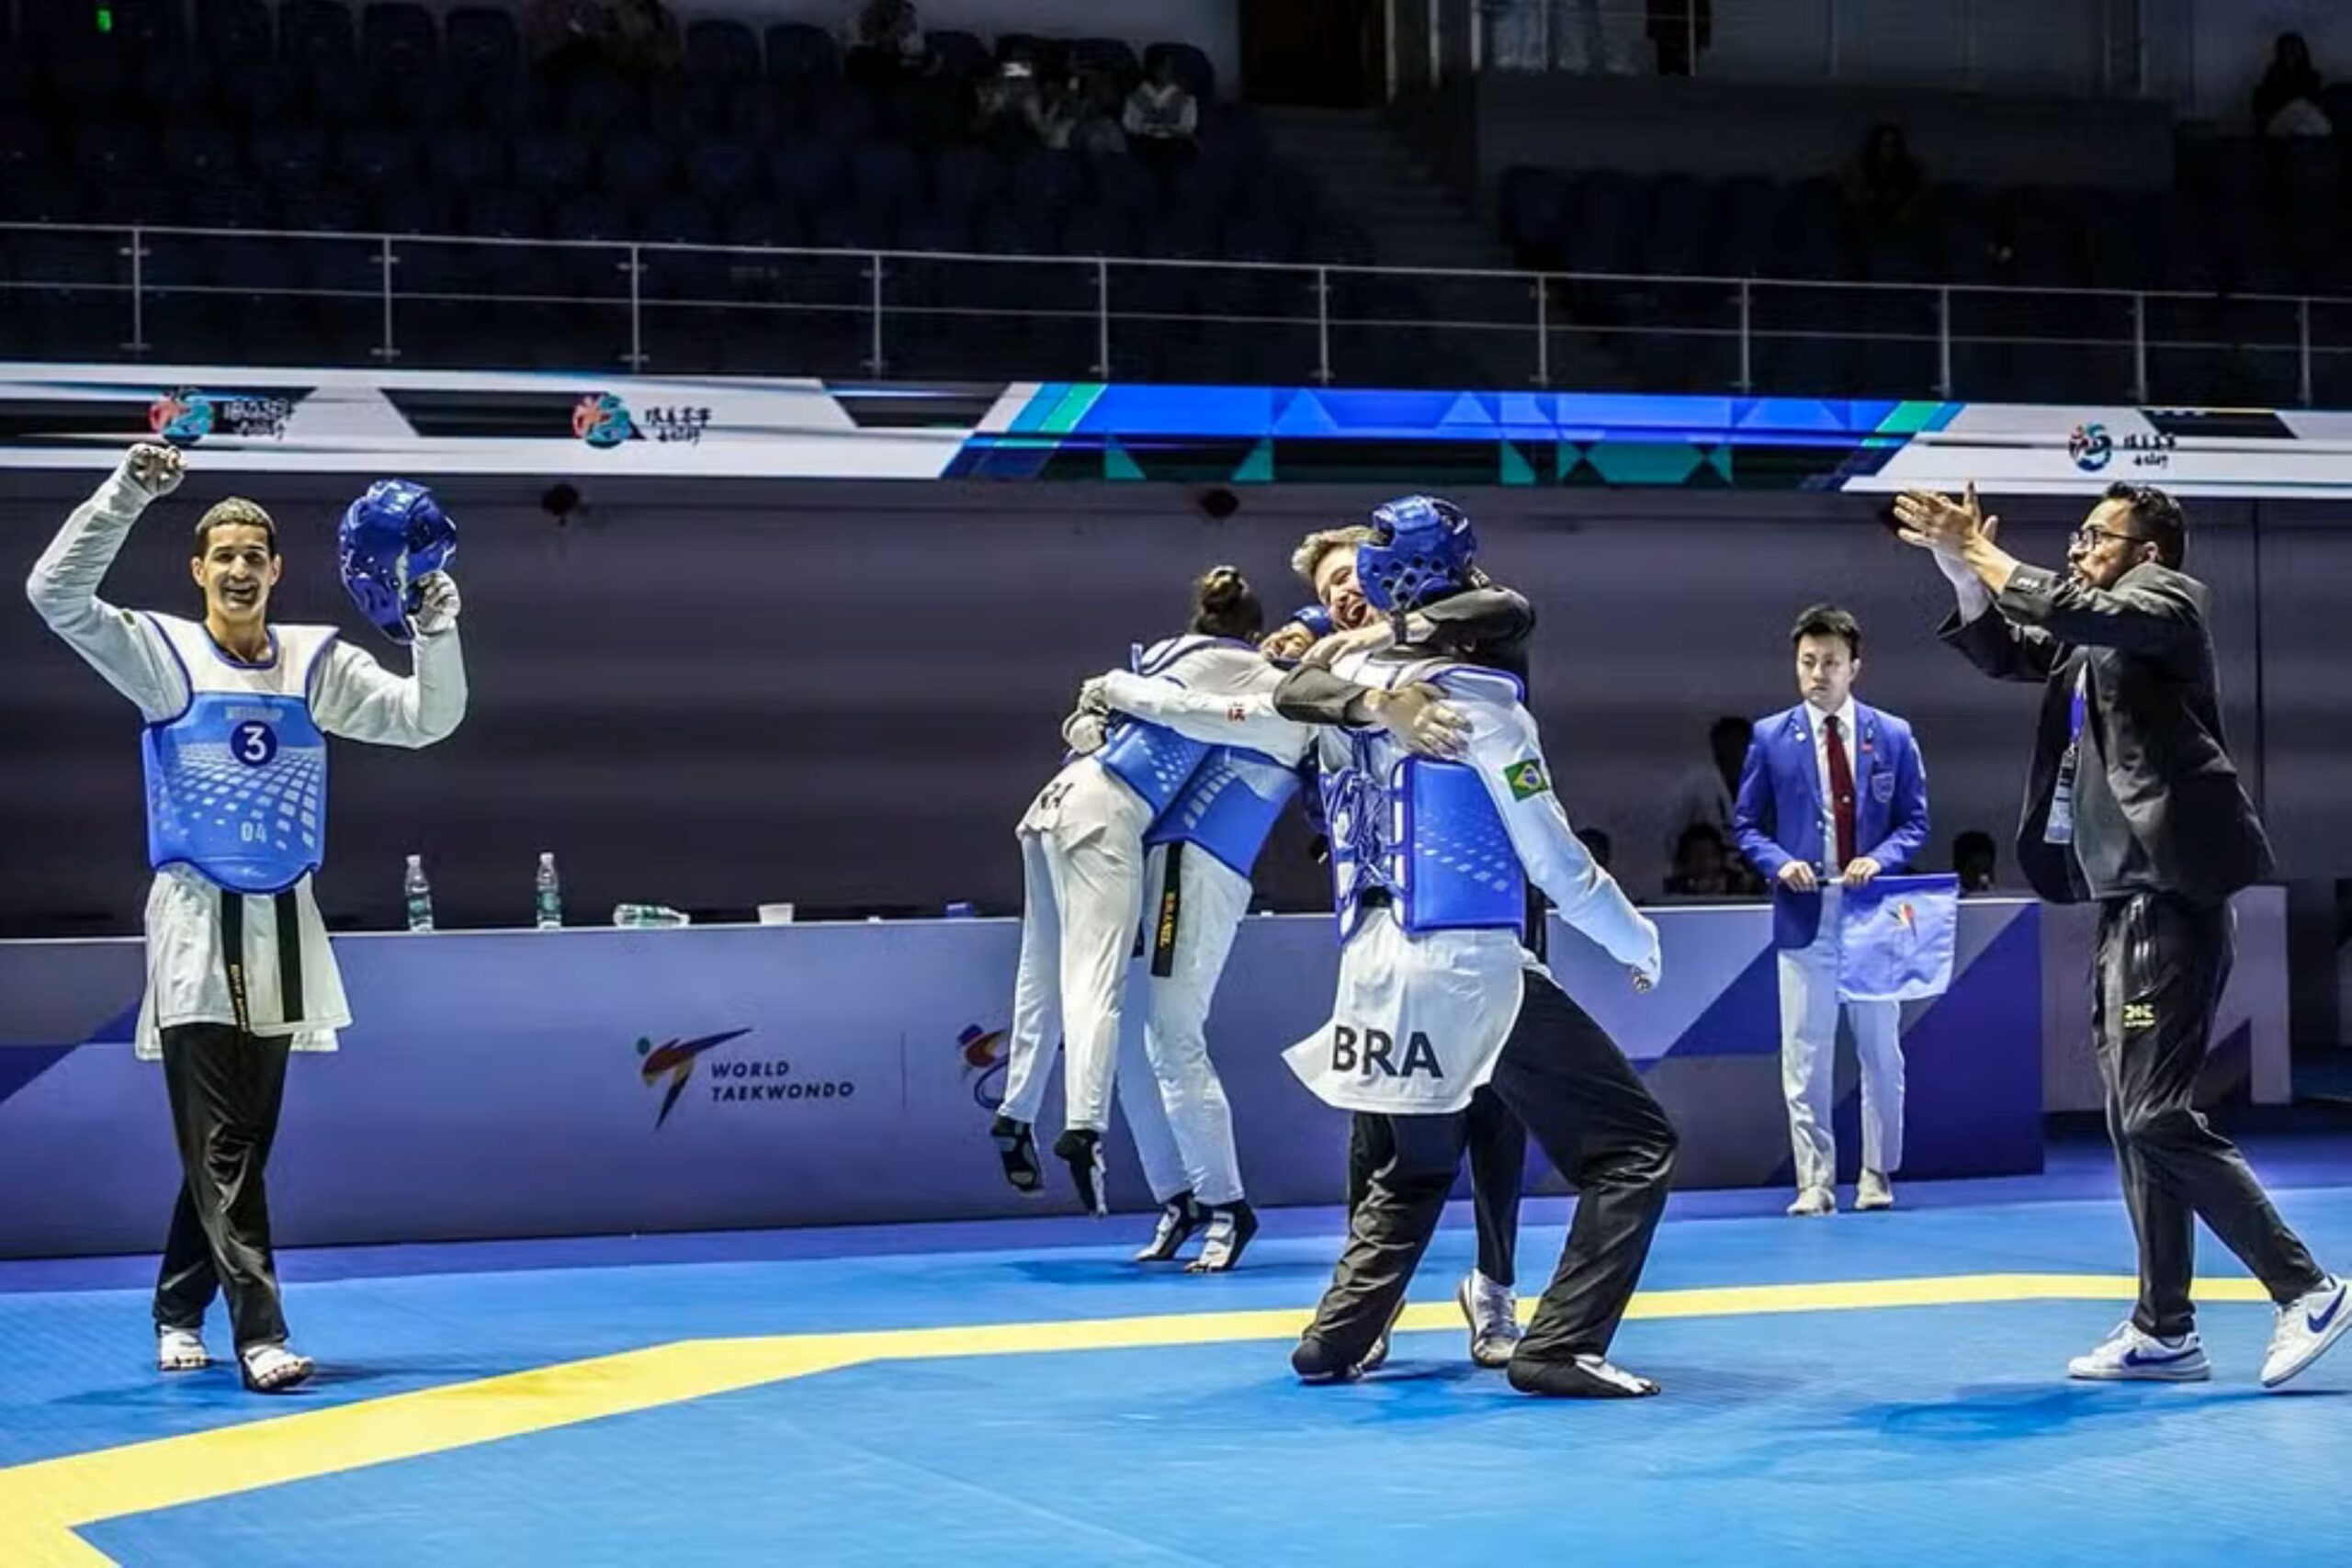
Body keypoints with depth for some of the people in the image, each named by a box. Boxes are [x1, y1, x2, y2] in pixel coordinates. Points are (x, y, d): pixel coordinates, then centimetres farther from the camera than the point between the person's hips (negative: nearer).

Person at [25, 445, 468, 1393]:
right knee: (218, 1141, -9)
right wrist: (127, 495, -20)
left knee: (243, 1137, 12)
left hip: (283, 925, 4)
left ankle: (178, 1311, 27)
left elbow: (426, 719, 4)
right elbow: (56, 594, -13)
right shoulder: (163, 655, -2)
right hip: (197, 924, -4)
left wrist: (437, 632, -12)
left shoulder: (317, 664, 6)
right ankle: (259, 1334, -14)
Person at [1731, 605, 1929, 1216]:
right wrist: (1780, 863, -12)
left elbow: (1914, 821, 6)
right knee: (1805, 1058, 0)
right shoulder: (1771, 737, 3)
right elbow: (1746, 824, 6)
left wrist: (1880, 859, -13)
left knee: (1881, 1052, 8)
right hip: (1804, 914, -1)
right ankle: (1814, 1182, 6)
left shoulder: (1892, 736, 4)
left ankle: (1877, 1176, 19)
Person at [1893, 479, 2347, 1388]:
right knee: (2132, 1119, 10)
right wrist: (1961, 569, 8)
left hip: (2170, 895, -10)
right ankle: (2164, 1330, 15)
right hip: (2125, 899, 10)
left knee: (2157, 1116, -14)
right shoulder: (2099, 632, 18)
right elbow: (2007, 653, 25)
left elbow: (2084, 613, -23)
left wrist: (1986, 558, -11)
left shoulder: (2168, 600, -5)